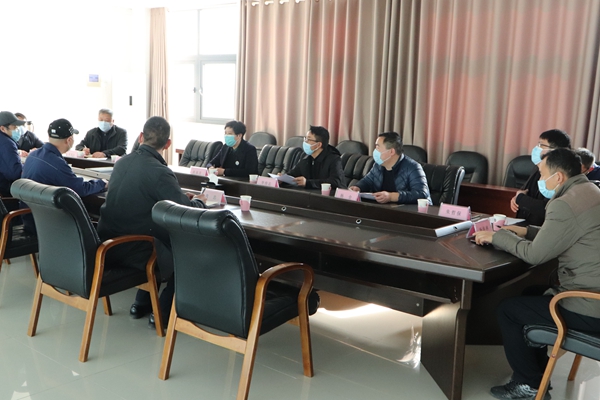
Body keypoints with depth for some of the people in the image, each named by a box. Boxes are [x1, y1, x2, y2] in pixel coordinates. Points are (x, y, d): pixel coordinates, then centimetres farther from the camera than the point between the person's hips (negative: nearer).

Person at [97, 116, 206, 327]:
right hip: (131, 250, -7)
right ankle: (163, 312, 15)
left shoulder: (122, 162, 4)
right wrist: (198, 201, 5)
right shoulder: (159, 172, -20)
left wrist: (182, 196, 16)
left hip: (107, 246, 7)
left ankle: (141, 303, 31)